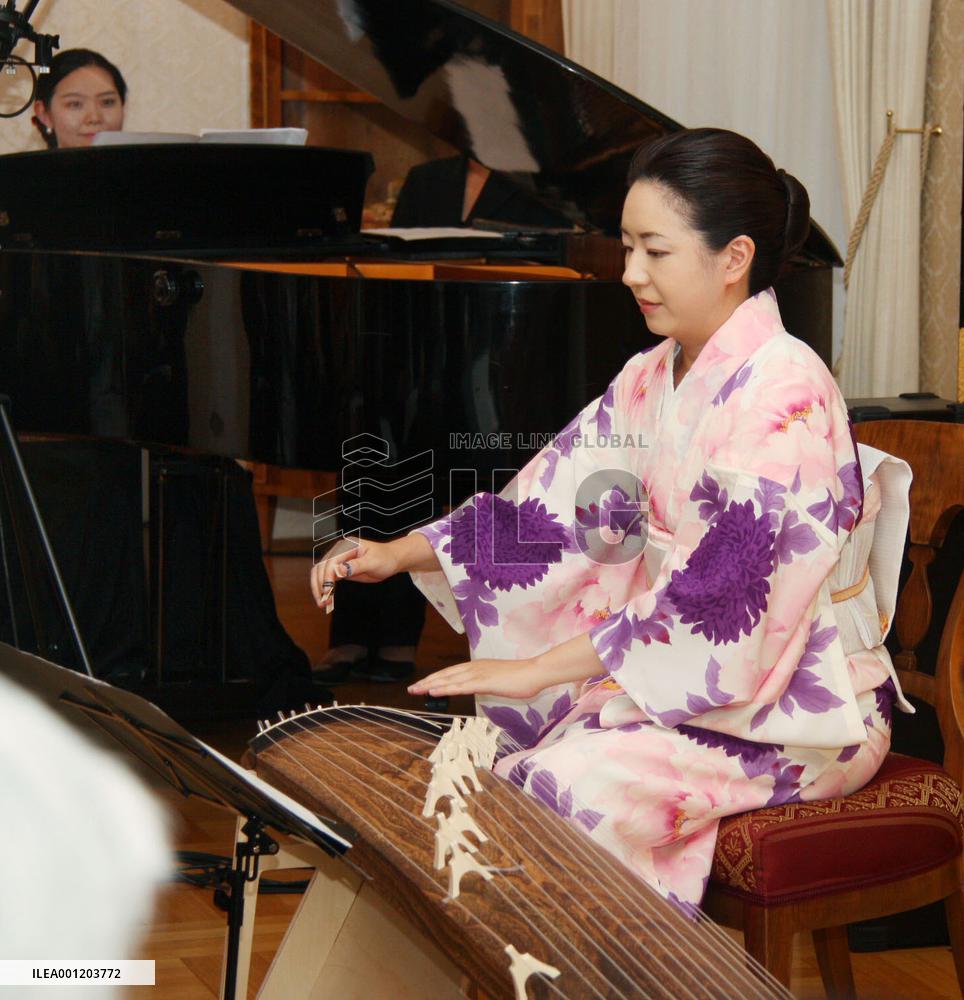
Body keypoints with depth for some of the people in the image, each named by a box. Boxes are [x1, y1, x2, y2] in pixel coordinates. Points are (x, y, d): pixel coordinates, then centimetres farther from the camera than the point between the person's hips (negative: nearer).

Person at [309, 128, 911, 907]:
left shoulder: (784, 390, -19)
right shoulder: (652, 381, 8)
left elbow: (719, 588, -25)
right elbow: (555, 500, 8)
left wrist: (537, 670, -24)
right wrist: (395, 555, -1)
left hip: (798, 706, -8)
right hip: (685, 669, 8)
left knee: (577, 784, -28)